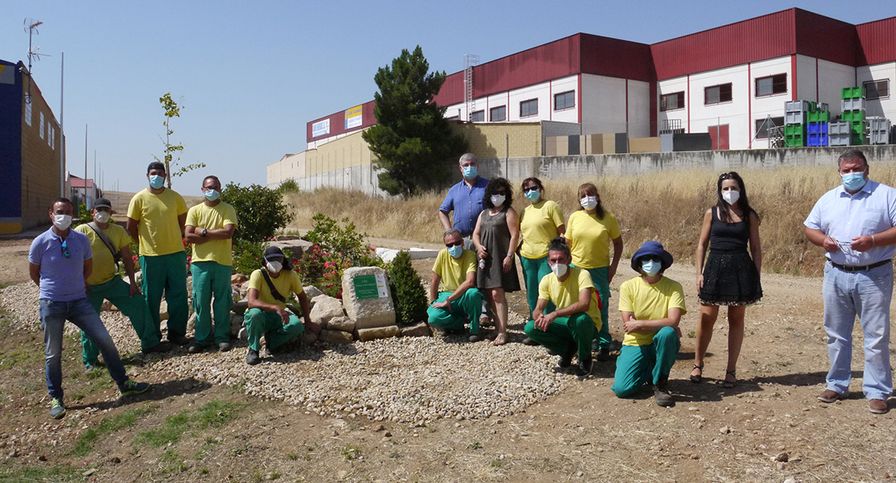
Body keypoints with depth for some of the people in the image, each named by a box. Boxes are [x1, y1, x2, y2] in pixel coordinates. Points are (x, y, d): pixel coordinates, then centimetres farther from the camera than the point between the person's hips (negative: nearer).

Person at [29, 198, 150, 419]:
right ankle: (55, 398, 23)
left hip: (79, 301, 2)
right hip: (51, 304, -2)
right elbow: (33, 273, 5)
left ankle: (124, 383, 10)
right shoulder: (40, 242, -9)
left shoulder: (82, 240, -2)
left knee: (104, 340, -2)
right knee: (53, 354, 7)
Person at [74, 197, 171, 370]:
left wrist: (132, 282, 0)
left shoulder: (118, 231, 3)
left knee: (139, 304, -3)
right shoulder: (82, 231, -9)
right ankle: (90, 360, 21)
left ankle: (150, 343, 9)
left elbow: (127, 257, 6)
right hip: (89, 287, -3)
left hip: (112, 281, 4)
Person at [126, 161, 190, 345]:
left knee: (178, 295, 6)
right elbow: (131, 227, 3)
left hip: (176, 253, 2)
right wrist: (146, 242, 6)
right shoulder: (140, 198, -2)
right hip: (150, 255, -2)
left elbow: (183, 220, 15)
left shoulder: (174, 197, 3)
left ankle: (177, 332, 18)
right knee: (152, 297, 6)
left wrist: (175, 239, 10)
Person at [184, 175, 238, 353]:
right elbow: (189, 236, -6)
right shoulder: (194, 210, 6)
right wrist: (217, 235, -10)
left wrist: (204, 232, -10)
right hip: (200, 261, 1)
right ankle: (202, 337, 17)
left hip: (223, 262, -1)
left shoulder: (228, 209, 2)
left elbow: (228, 232, -13)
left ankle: (222, 337, 16)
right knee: (201, 301, 5)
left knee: (222, 301, 5)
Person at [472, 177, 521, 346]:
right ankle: (498, 327, 13)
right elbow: (475, 234, 19)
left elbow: (514, 235, -8)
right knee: (489, 295, 6)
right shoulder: (484, 213, 19)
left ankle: (502, 333, -12)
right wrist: (478, 246, -2)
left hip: (500, 258, -7)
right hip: (486, 258, 7)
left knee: (497, 293, -14)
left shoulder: (509, 212, 0)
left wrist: (509, 256, -16)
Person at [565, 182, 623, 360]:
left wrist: (614, 266, -2)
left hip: (600, 270, -2)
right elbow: (567, 243, 7)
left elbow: (618, 243, 4)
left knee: (601, 308, 1)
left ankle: (604, 345, 13)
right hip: (577, 268, 2)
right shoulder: (575, 217, 0)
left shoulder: (608, 217, -4)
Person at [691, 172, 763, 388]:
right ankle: (697, 365, 18)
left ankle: (731, 370, 17)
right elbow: (702, 244, 6)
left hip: (741, 269, 0)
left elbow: (756, 248, 6)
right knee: (706, 319, 1)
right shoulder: (712, 213, 4)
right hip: (715, 267, 0)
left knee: (736, 320, 7)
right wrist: (699, 273, -1)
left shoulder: (749, 215, 4)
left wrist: (757, 276, 0)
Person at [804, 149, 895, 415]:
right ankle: (837, 385, 25)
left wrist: (873, 240, -22)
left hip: (874, 276, -4)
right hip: (836, 275, 4)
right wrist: (823, 240, -7)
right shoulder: (828, 198, 10)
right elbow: (810, 228, 13)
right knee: (836, 334, 12)